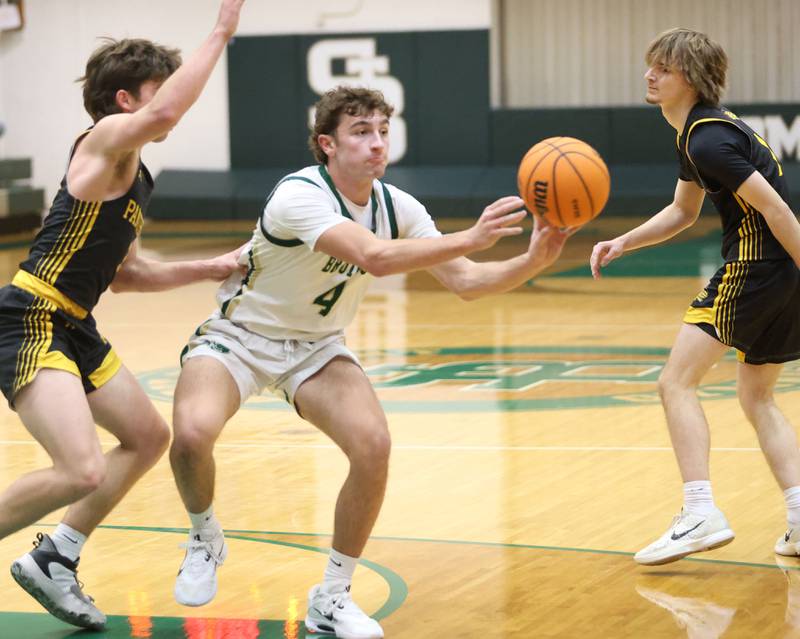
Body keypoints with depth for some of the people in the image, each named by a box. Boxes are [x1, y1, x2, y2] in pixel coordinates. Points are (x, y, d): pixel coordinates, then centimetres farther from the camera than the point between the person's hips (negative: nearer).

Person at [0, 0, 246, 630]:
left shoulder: (137, 178, 19)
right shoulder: (105, 140, -9)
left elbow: (122, 272, 25)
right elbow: (163, 115, -32)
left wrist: (210, 268, 20)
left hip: (74, 329, 11)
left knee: (149, 437, 19)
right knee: (84, 470, -23)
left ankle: (53, 561, 24)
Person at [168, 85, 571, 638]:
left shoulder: (396, 207, -7)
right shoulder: (299, 195, -29)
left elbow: (464, 282, -7)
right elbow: (375, 257, -44)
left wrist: (532, 262, -25)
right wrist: (470, 237, -49)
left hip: (316, 347, 5)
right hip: (238, 337, -5)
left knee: (373, 444, -21)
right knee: (192, 432, -33)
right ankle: (205, 539, 2)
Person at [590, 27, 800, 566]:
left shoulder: (709, 140, -17)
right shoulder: (697, 132, 16)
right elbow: (684, 211, 28)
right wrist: (624, 243, 17)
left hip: (754, 265, -10)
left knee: (677, 383, -6)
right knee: (757, 398, 18)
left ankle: (701, 513, -14)